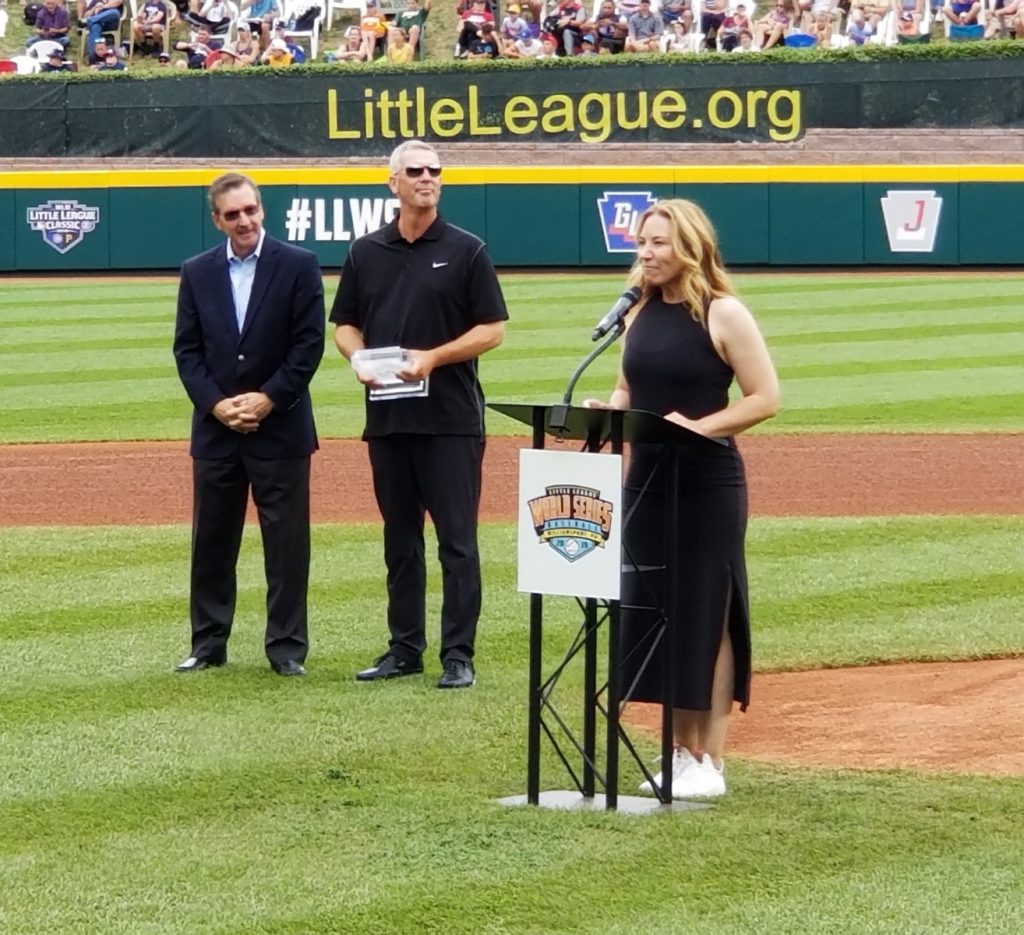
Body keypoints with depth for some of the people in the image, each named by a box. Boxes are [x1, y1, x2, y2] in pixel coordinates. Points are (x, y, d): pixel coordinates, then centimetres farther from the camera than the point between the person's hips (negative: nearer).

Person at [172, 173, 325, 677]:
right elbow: (187, 349, 5)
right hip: (215, 427, 3)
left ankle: (287, 647, 5)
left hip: (280, 426, -3)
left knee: (286, 542, 0)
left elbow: (309, 343, -6)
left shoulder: (298, 265, -2)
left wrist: (268, 399, -12)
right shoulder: (197, 272, 6)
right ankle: (208, 643, 16)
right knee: (212, 540, 7)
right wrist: (217, 404, -8)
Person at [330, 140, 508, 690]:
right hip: (387, 415, 4)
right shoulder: (366, 253, 11)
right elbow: (344, 325, 16)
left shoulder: (466, 251, 0)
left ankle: (458, 656, -3)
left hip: (452, 418, -4)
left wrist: (432, 358, -15)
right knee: (399, 539, 11)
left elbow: (492, 330, -3)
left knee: (457, 540, -5)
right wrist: (358, 359, -6)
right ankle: (405, 649, 18)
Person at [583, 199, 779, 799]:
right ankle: (680, 751, 19)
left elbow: (766, 399, -11)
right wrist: (607, 410, -2)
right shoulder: (640, 311, 10)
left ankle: (709, 762, 3)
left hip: (708, 486, -7)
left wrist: (699, 425, -22)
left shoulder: (724, 314, -9)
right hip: (646, 480, 7)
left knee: (705, 618, -2)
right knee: (654, 616, 9)